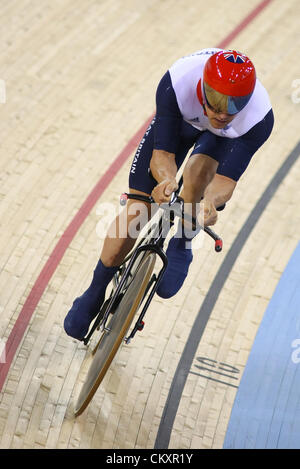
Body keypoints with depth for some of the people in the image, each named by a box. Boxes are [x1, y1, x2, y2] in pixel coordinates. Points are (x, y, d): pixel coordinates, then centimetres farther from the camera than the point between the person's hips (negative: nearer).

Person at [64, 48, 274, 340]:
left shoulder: (260, 118, -41)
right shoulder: (176, 83, -42)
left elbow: (226, 178, -41)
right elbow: (162, 153, -37)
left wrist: (210, 201, -62)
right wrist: (166, 180, -58)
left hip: (229, 138, 0)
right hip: (180, 118, 1)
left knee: (198, 173, -36)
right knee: (137, 208, -5)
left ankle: (181, 246, -5)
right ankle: (94, 294, 14)